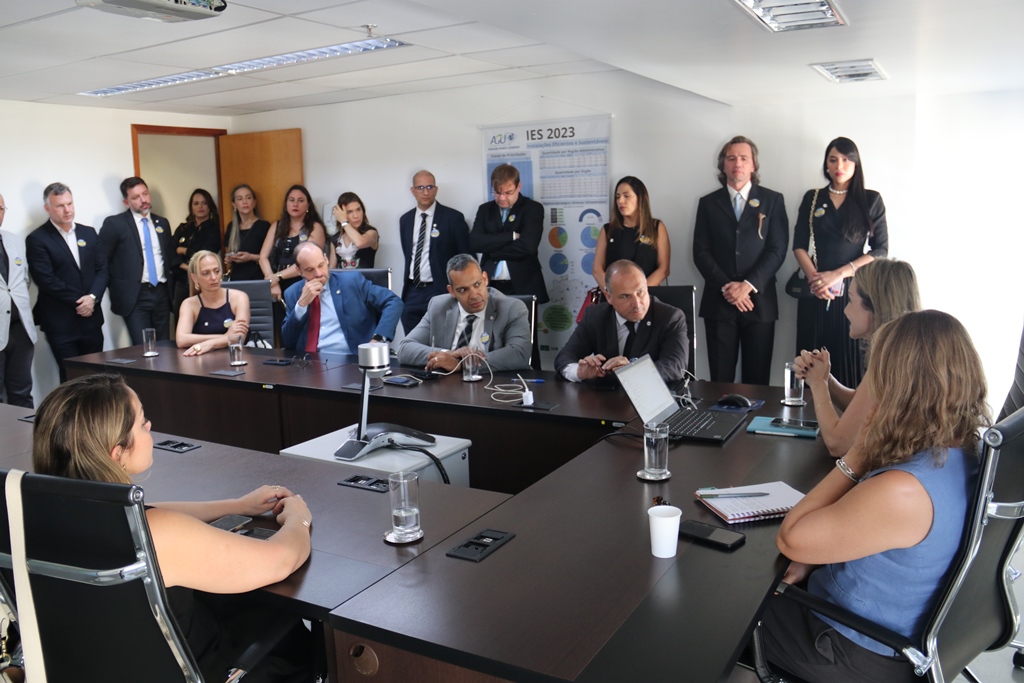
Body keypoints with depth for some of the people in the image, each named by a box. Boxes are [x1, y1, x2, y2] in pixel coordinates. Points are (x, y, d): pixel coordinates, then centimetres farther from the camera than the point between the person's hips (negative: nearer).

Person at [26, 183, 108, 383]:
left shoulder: (89, 233, 12)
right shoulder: (37, 239, -4)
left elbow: (102, 269, 7)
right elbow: (46, 279, -12)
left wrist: (93, 297, -9)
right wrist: (78, 302, -11)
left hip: (91, 318, 5)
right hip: (60, 323, -4)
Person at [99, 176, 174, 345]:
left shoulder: (162, 223, 14)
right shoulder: (114, 223, -2)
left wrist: (169, 282, 13)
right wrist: (115, 288, -3)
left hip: (161, 293, 5)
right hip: (134, 296, -5)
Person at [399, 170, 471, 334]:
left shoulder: (453, 218, -4)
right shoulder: (405, 220, 11)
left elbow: (466, 258, -3)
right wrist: (407, 286, 15)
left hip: (440, 291, -5)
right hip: (412, 292, 5)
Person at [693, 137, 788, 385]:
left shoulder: (772, 200, 8)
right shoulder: (708, 203, 11)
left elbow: (777, 249, 0)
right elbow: (701, 252, 3)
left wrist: (749, 285, -12)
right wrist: (726, 287, -10)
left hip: (759, 300, 0)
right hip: (718, 302, 1)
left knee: (757, 380, 2)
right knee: (720, 380, 1)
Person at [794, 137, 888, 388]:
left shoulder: (871, 200, 6)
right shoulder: (812, 198, 11)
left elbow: (881, 250, -1)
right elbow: (799, 245, 5)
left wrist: (839, 274, -12)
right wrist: (814, 277, -12)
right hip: (817, 293, 2)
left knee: (851, 361, -4)